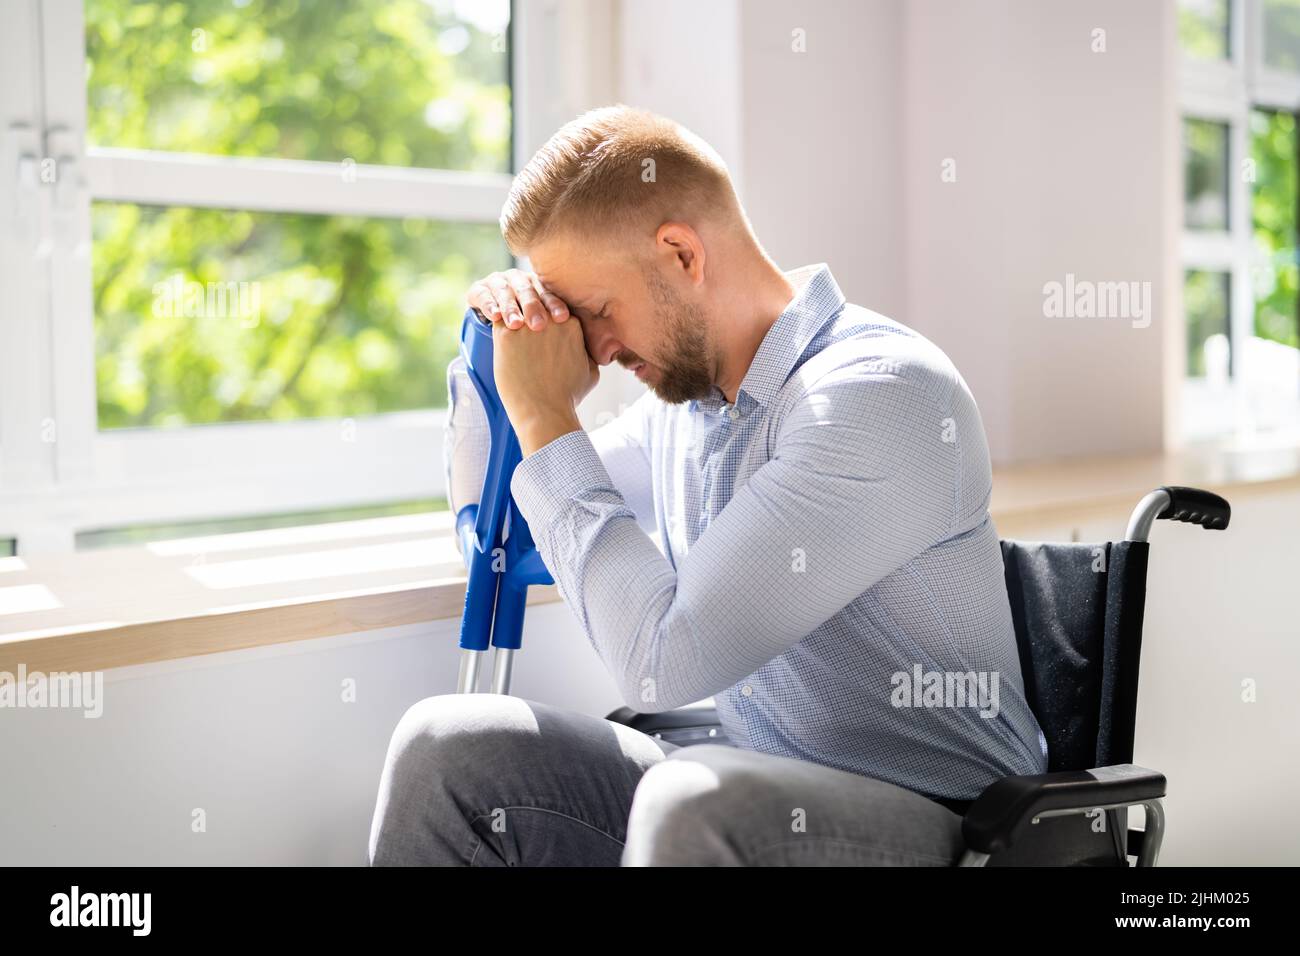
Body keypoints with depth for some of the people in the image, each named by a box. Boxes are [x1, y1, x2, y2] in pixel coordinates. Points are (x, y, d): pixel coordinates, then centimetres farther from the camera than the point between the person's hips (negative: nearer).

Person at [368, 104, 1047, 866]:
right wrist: (494, 348, 5)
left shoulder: (882, 393, -19)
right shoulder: (684, 390, 7)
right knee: (447, 745, -7)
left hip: (927, 814, -7)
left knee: (690, 801, -37)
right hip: (752, 795, 8)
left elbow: (661, 660, -24)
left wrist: (546, 418, -15)